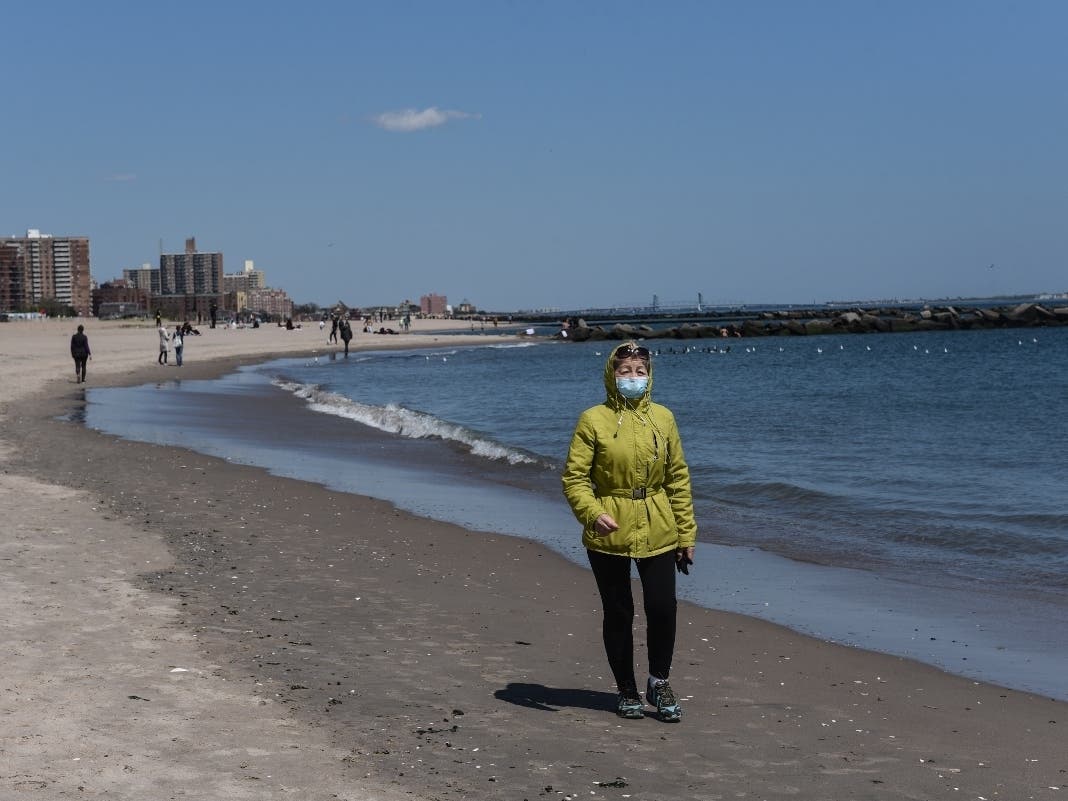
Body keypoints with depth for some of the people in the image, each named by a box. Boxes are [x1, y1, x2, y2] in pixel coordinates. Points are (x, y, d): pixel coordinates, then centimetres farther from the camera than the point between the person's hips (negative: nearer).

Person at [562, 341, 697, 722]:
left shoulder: (662, 418, 6)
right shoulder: (593, 420, -4)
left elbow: (678, 478, 9)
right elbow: (575, 477, -6)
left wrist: (686, 534, 8)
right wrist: (593, 514, -24)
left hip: (658, 533, 2)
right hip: (609, 535, -2)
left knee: (663, 608, -6)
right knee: (618, 613, 7)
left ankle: (659, 681, 16)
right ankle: (627, 691, 23)